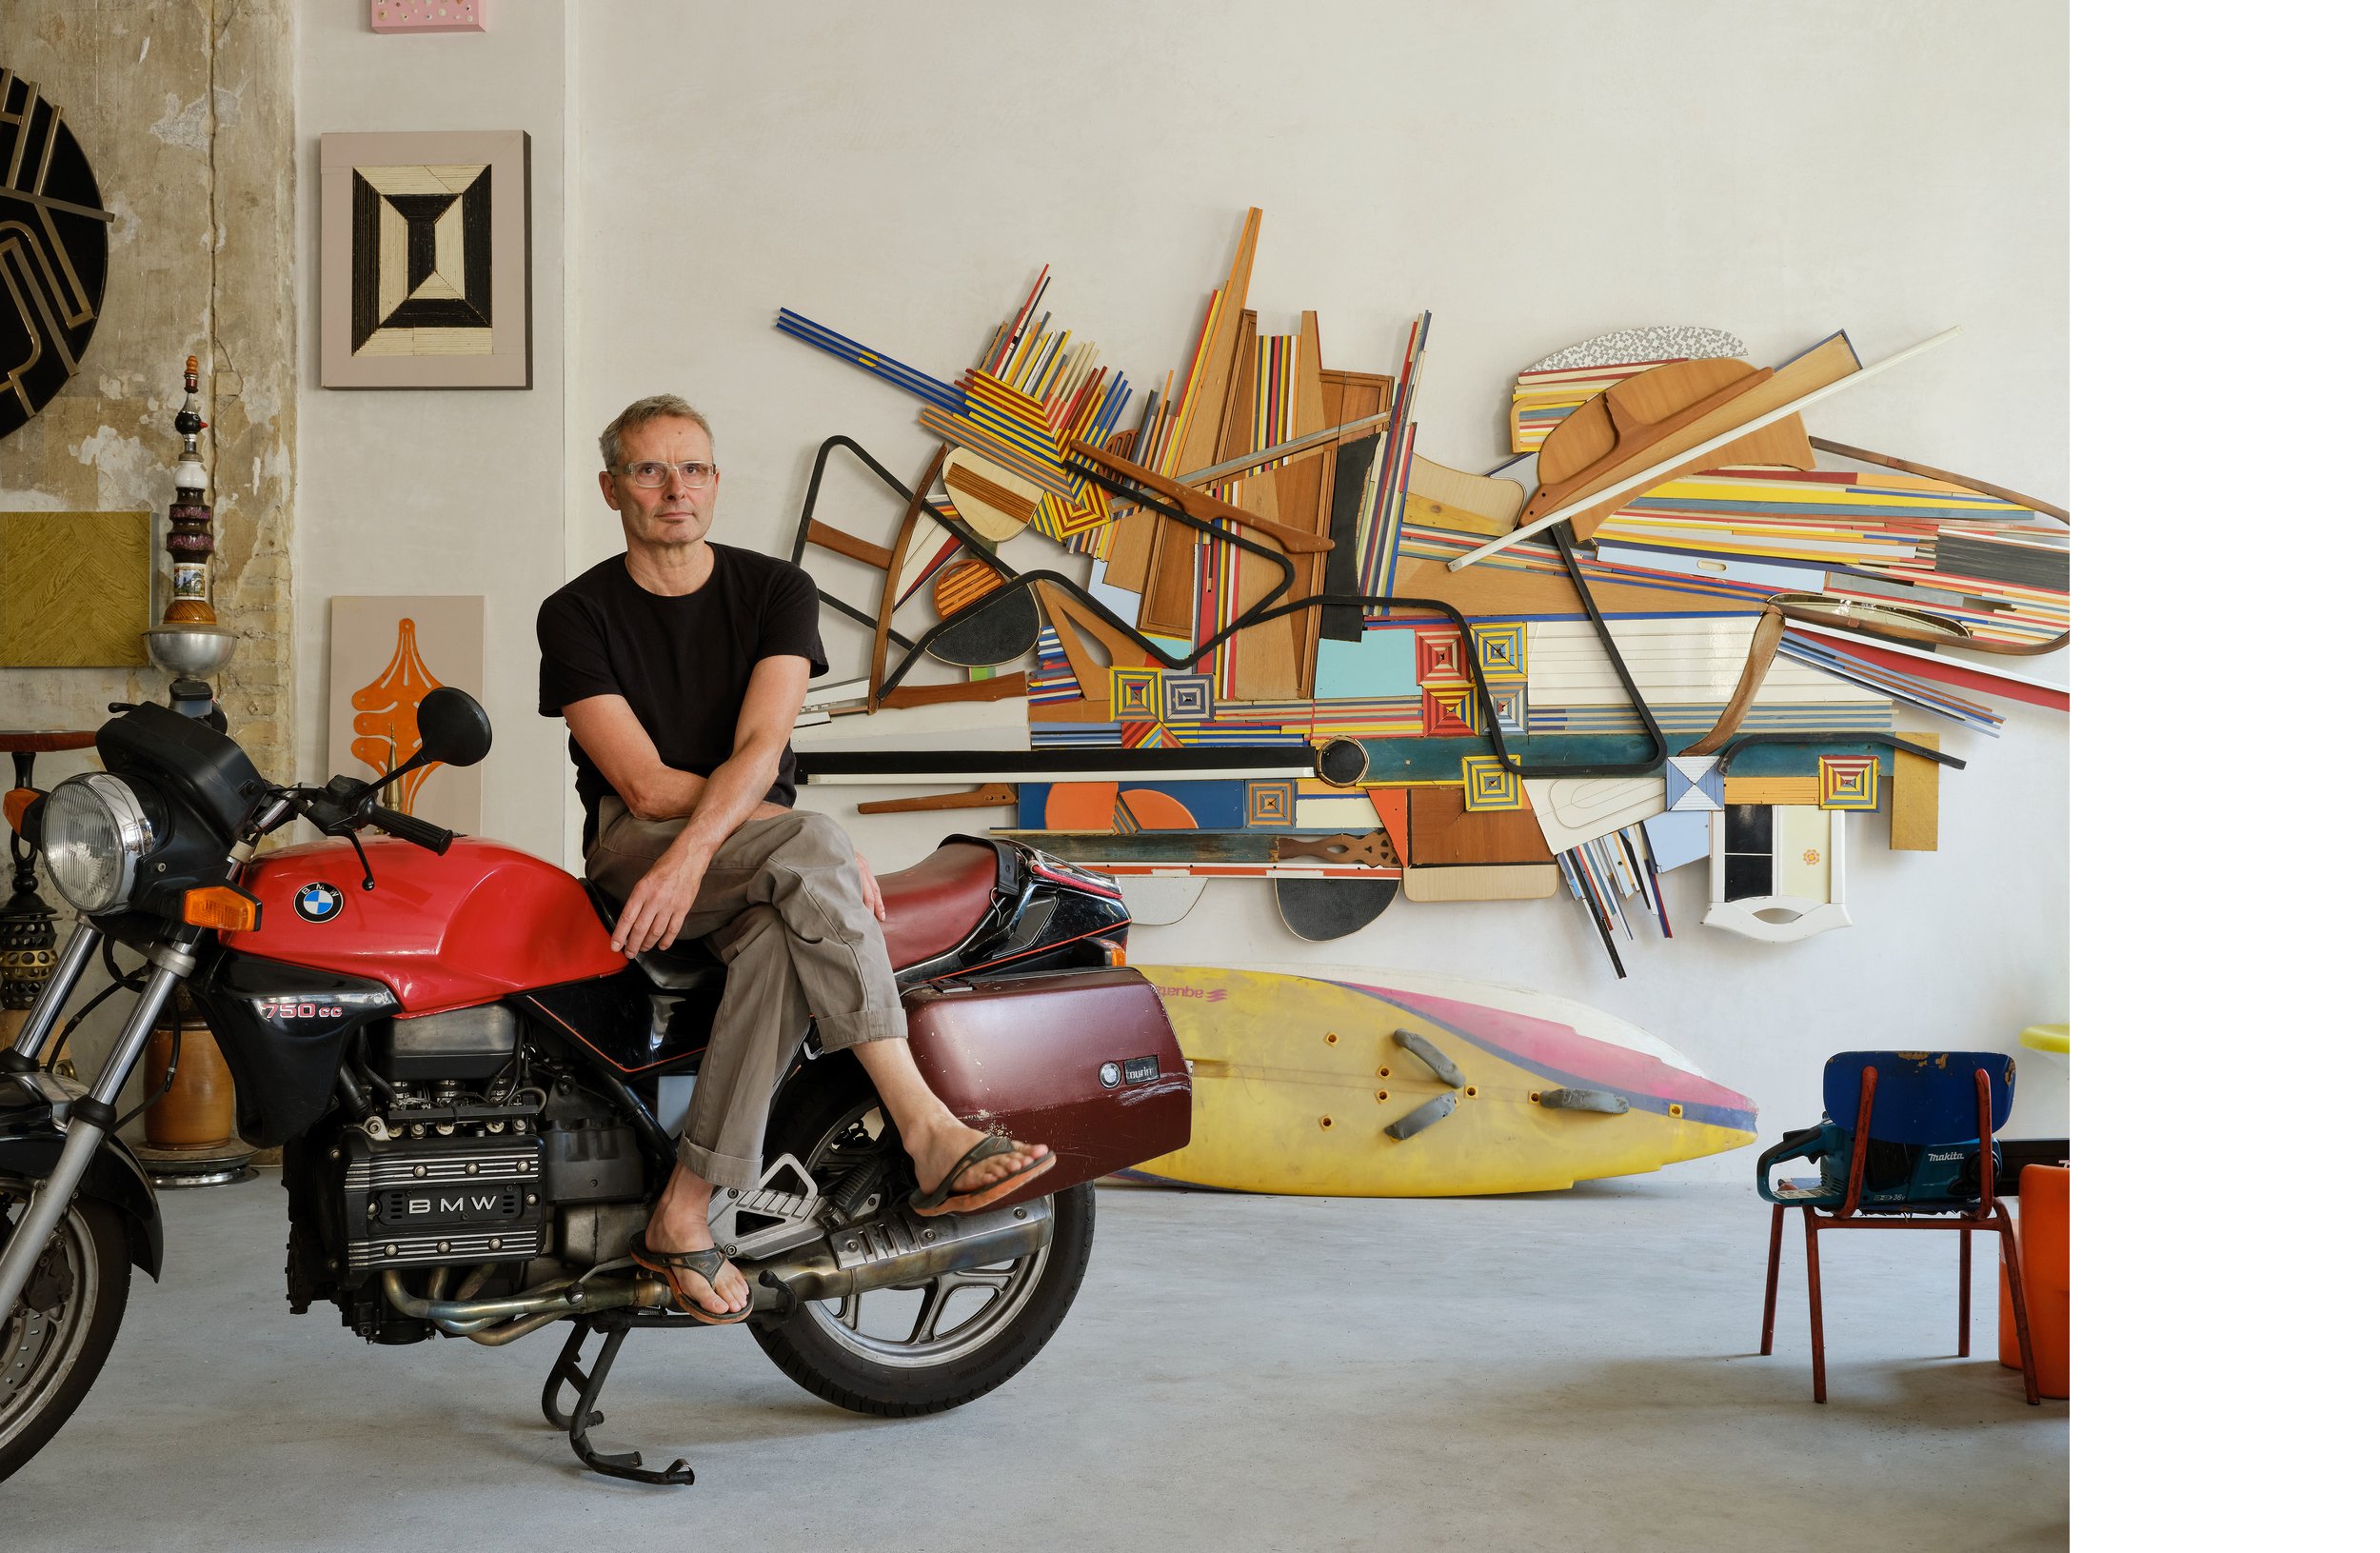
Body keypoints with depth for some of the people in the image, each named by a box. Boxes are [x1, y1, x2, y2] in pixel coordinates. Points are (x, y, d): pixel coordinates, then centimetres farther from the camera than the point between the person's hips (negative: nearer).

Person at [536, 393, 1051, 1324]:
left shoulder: (777, 590, 5)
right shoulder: (576, 615, 1)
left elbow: (759, 751, -10)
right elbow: (646, 788, -9)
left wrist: (691, 857, -29)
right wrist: (807, 833, -17)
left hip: (756, 855, 2)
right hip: (632, 844, -2)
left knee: (783, 937, -36)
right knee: (810, 855, -34)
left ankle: (683, 1216, -36)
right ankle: (926, 1132, -40)